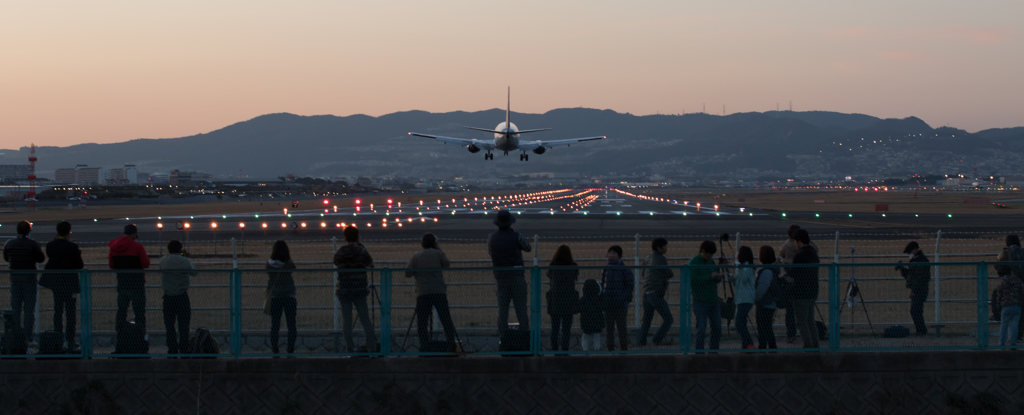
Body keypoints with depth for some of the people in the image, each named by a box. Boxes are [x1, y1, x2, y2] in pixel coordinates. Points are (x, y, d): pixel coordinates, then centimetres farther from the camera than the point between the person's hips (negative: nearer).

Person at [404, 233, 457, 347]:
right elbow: (447, 264, 24)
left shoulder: (416, 256, 8)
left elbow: (408, 274, 4)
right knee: (446, 320, 3)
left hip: (423, 293, 0)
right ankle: (452, 343, -2)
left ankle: (424, 346, -6)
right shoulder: (438, 254, 7)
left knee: (422, 322, 2)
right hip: (439, 291, 0)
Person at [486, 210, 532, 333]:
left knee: (502, 308, 8)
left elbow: (489, 252, 16)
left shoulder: (492, 237, 0)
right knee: (521, 306, 1)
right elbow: (528, 248, 3)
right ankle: (524, 331, -1)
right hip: (516, 275, -3)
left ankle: (503, 333, 5)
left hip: (500, 276, 3)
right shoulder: (516, 236, -11)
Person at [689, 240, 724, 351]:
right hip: (700, 301, -6)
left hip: (713, 300, 6)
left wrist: (719, 277, -3)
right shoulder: (693, 262, -7)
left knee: (717, 328, 4)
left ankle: (714, 350, 14)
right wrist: (710, 276, -20)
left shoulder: (711, 262, 14)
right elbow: (693, 280, -18)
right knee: (701, 329, -8)